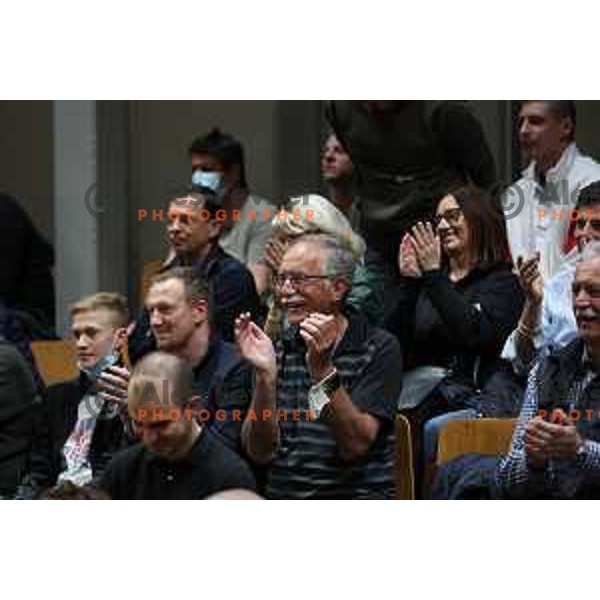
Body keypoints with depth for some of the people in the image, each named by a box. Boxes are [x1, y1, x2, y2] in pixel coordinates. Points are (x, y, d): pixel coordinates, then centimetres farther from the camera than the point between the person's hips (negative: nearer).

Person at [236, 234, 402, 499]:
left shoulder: (379, 349, -1)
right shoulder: (278, 349, 9)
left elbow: (355, 446, -12)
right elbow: (259, 452, 0)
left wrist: (322, 369, -20)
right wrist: (265, 374, -13)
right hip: (281, 495, 3)